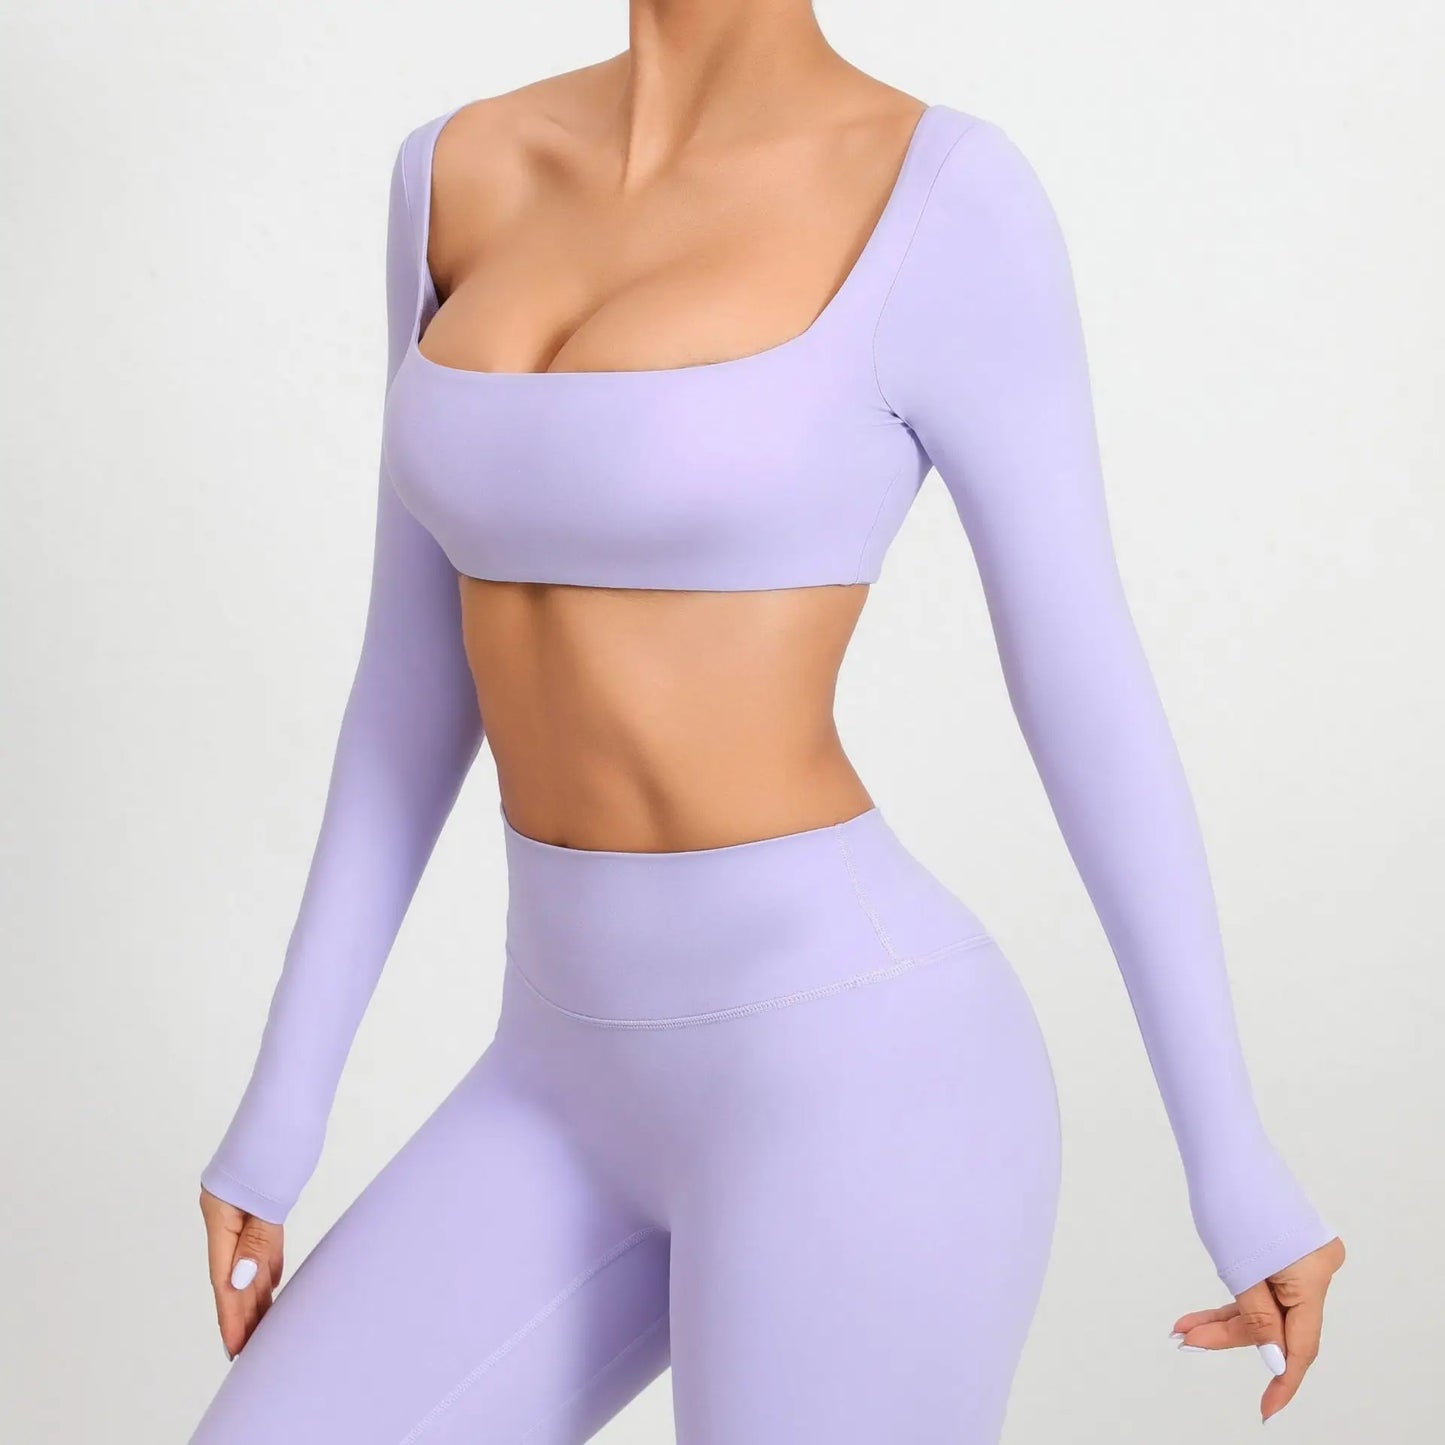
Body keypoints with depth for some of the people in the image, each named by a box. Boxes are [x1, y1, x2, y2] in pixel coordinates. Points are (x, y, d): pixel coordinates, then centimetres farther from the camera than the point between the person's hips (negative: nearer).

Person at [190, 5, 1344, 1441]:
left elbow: (1088, 686, -5)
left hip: (849, 1084, -7)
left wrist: (1233, 1159, 1)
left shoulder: (946, 205, -10)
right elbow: (421, 664, 12)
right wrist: (280, 1099, 14)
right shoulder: (466, 176, 8)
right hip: (602, 1082, 7)